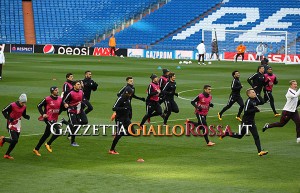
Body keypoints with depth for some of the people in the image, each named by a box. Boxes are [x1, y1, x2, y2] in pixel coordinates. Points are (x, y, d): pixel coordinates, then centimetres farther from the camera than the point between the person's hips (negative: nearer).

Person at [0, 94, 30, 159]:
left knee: (15, 141, 3)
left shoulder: (24, 107, -1)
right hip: (11, 125, -6)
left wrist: (27, 117, -8)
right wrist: (8, 118, -25)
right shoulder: (12, 105, -19)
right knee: (14, 140, -15)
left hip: (18, 126, 6)